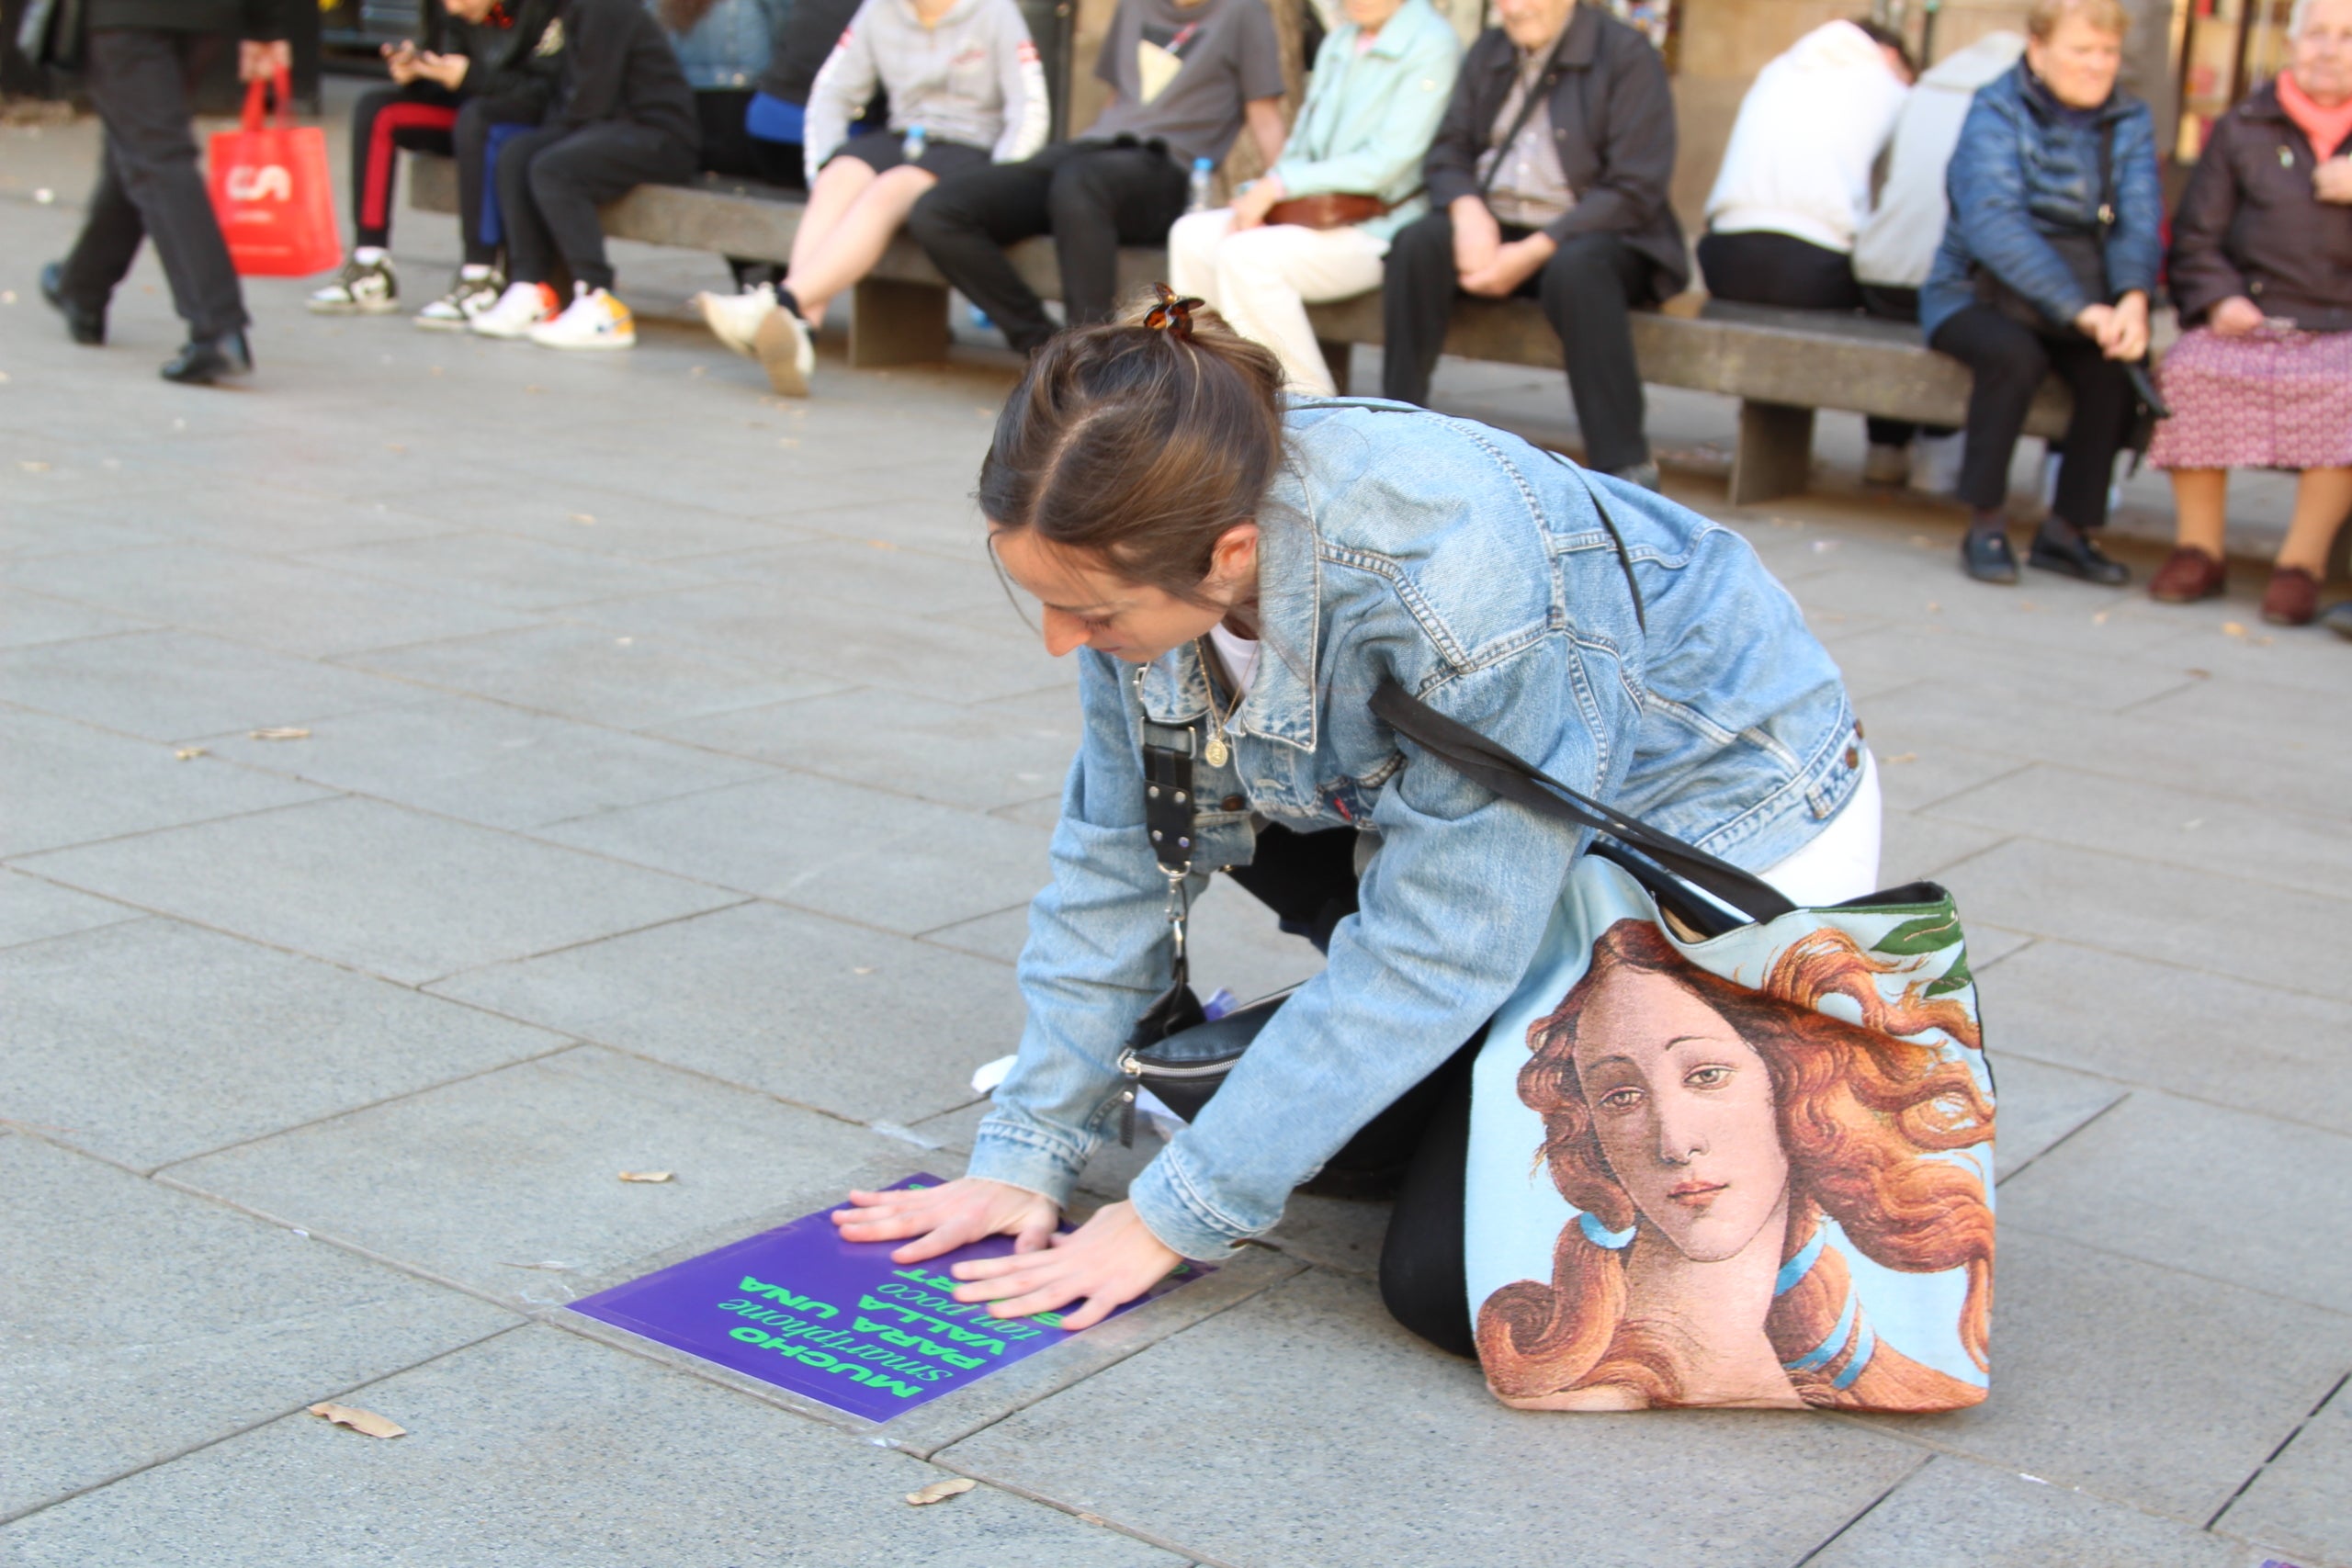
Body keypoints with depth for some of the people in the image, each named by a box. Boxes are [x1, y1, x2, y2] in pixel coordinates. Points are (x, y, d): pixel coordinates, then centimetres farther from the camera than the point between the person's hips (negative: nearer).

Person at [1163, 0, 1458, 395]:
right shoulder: (1340, 41, 16)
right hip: (1309, 211, 8)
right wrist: (1258, 197, -4)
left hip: (1377, 227, -8)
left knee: (1246, 255, -27)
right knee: (1191, 235, -9)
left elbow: (1387, 162, -17)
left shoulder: (1431, 44, -10)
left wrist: (1280, 184, -17)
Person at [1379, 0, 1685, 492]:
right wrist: (1467, 210, -14)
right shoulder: (1488, 54, 14)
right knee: (1416, 244, -23)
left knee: (1575, 268, -38)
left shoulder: (1626, 55, -6)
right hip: (1493, 228, 5)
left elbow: (1634, 191, -13)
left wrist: (1532, 253, -21)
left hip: (1595, 236, -5)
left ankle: (1625, 466, -38)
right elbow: (1448, 151, 11)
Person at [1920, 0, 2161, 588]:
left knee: (2117, 365, -26)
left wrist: (2133, 298, -29)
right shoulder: (1997, 112, -8)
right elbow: (1993, 225, -22)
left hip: (2082, 303, 4)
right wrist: (2081, 310, -32)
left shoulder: (2130, 122, 7)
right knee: (2014, 353, -34)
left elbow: (2140, 220, -6)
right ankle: (1985, 526, -21)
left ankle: (2069, 529, -13)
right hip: (1976, 296, -4)